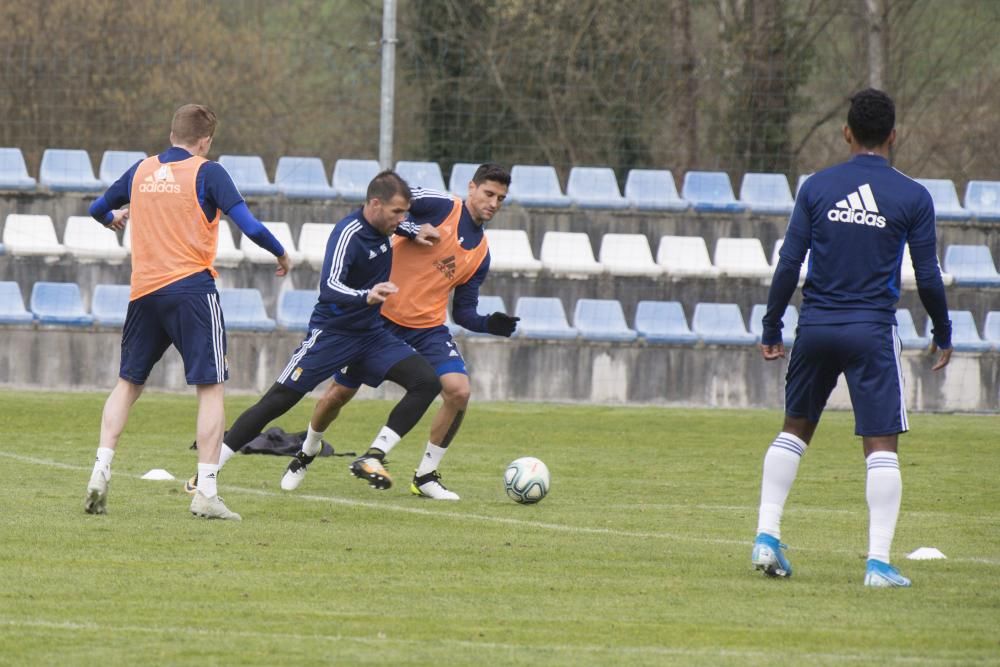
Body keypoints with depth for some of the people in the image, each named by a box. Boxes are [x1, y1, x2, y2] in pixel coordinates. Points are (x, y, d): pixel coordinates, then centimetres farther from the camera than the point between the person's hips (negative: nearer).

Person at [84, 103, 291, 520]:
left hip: (144, 292, 5)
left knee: (128, 383, 18)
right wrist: (281, 254, 5)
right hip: (192, 290, -5)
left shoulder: (141, 171, 9)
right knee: (210, 388, -1)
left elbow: (99, 208, 24)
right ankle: (206, 493, -9)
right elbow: (249, 225, -12)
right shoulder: (207, 173, -5)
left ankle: (101, 470, 5)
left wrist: (113, 218, 47)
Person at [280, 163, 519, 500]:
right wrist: (410, 229, -27)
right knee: (340, 392, 6)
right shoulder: (439, 206, -10)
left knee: (458, 391, -16)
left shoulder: (480, 254, 7)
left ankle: (425, 477, 0)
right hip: (379, 316, -4)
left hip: (427, 328, 4)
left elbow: (463, 311, 9)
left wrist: (489, 324, -9)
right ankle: (306, 455, 36)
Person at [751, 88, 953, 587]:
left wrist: (771, 329, 9)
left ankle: (767, 537, 12)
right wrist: (943, 335, 14)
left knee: (794, 430, 19)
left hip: (816, 325, 3)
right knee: (881, 447, -1)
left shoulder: (817, 187, 3)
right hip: (872, 330, -3)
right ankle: (878, 561, -8)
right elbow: (928, 277, -1)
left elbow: (789, 263, 1)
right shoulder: (913, 198, -2)